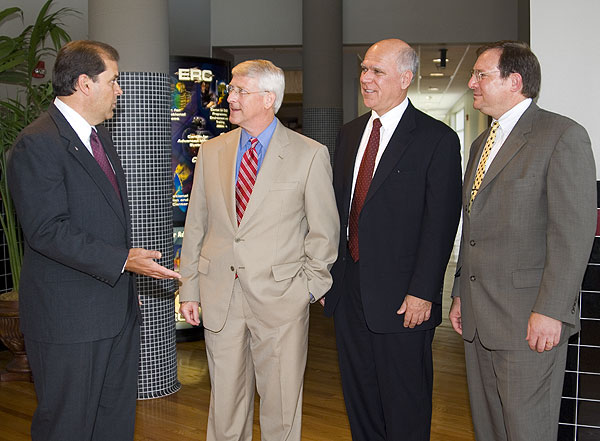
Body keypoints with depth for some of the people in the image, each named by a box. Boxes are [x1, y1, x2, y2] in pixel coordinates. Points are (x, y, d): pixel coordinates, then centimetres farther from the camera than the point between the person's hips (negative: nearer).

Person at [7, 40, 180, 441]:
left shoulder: (99, 136, 16)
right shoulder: (36, 144, -15)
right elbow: (47, 230, -22)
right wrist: (122, 260, -24)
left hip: (118, 310, 9)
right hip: (69, 318, -9)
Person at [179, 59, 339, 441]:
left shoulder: (310, 154, -2)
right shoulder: (211, 152, 9)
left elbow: (324, 230, 0)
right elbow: (196, 226, 10)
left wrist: (310, 285, -3)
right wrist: (189, 288, 7)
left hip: (280, 297, -3)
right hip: (220, 296, 3)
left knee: (281, 406, 9)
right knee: (225, 401, 12)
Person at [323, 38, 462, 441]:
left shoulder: (437, 139, -8)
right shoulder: (350, 133, 12)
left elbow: (441, 223, -12)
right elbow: (338, 207, 14)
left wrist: (423, 292, -17)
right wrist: (327, 273, 9)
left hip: (403, 300, -6)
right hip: (349, 293, 6)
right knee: (359, 397, 18)